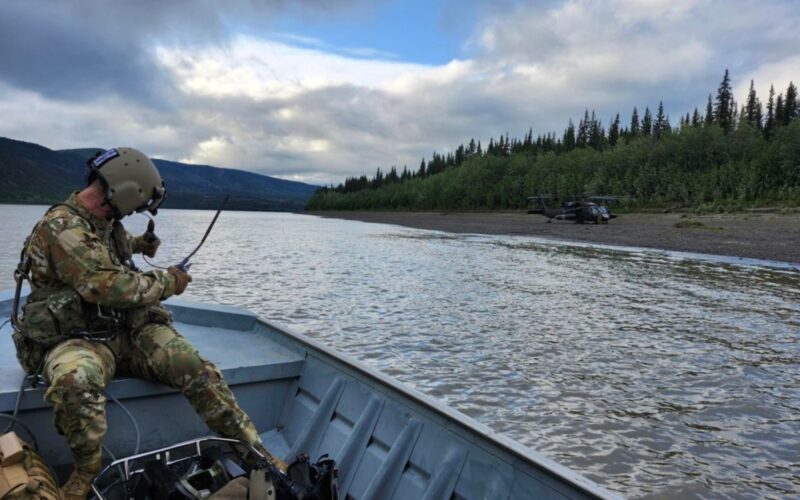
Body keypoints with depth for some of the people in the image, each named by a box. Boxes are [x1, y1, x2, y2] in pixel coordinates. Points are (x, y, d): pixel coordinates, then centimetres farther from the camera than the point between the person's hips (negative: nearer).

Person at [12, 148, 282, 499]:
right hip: (75, 340, -6)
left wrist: (139, 244, 27)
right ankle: (89, 468, -13)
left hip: (127, 331, 7)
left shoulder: (105, 222, 11)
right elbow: (111, 286, -27)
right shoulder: (61, 227, -17)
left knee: (195, 368, -17)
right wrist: (168, 282, -14)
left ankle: (254, 451, -12)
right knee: (75, 380, -41)